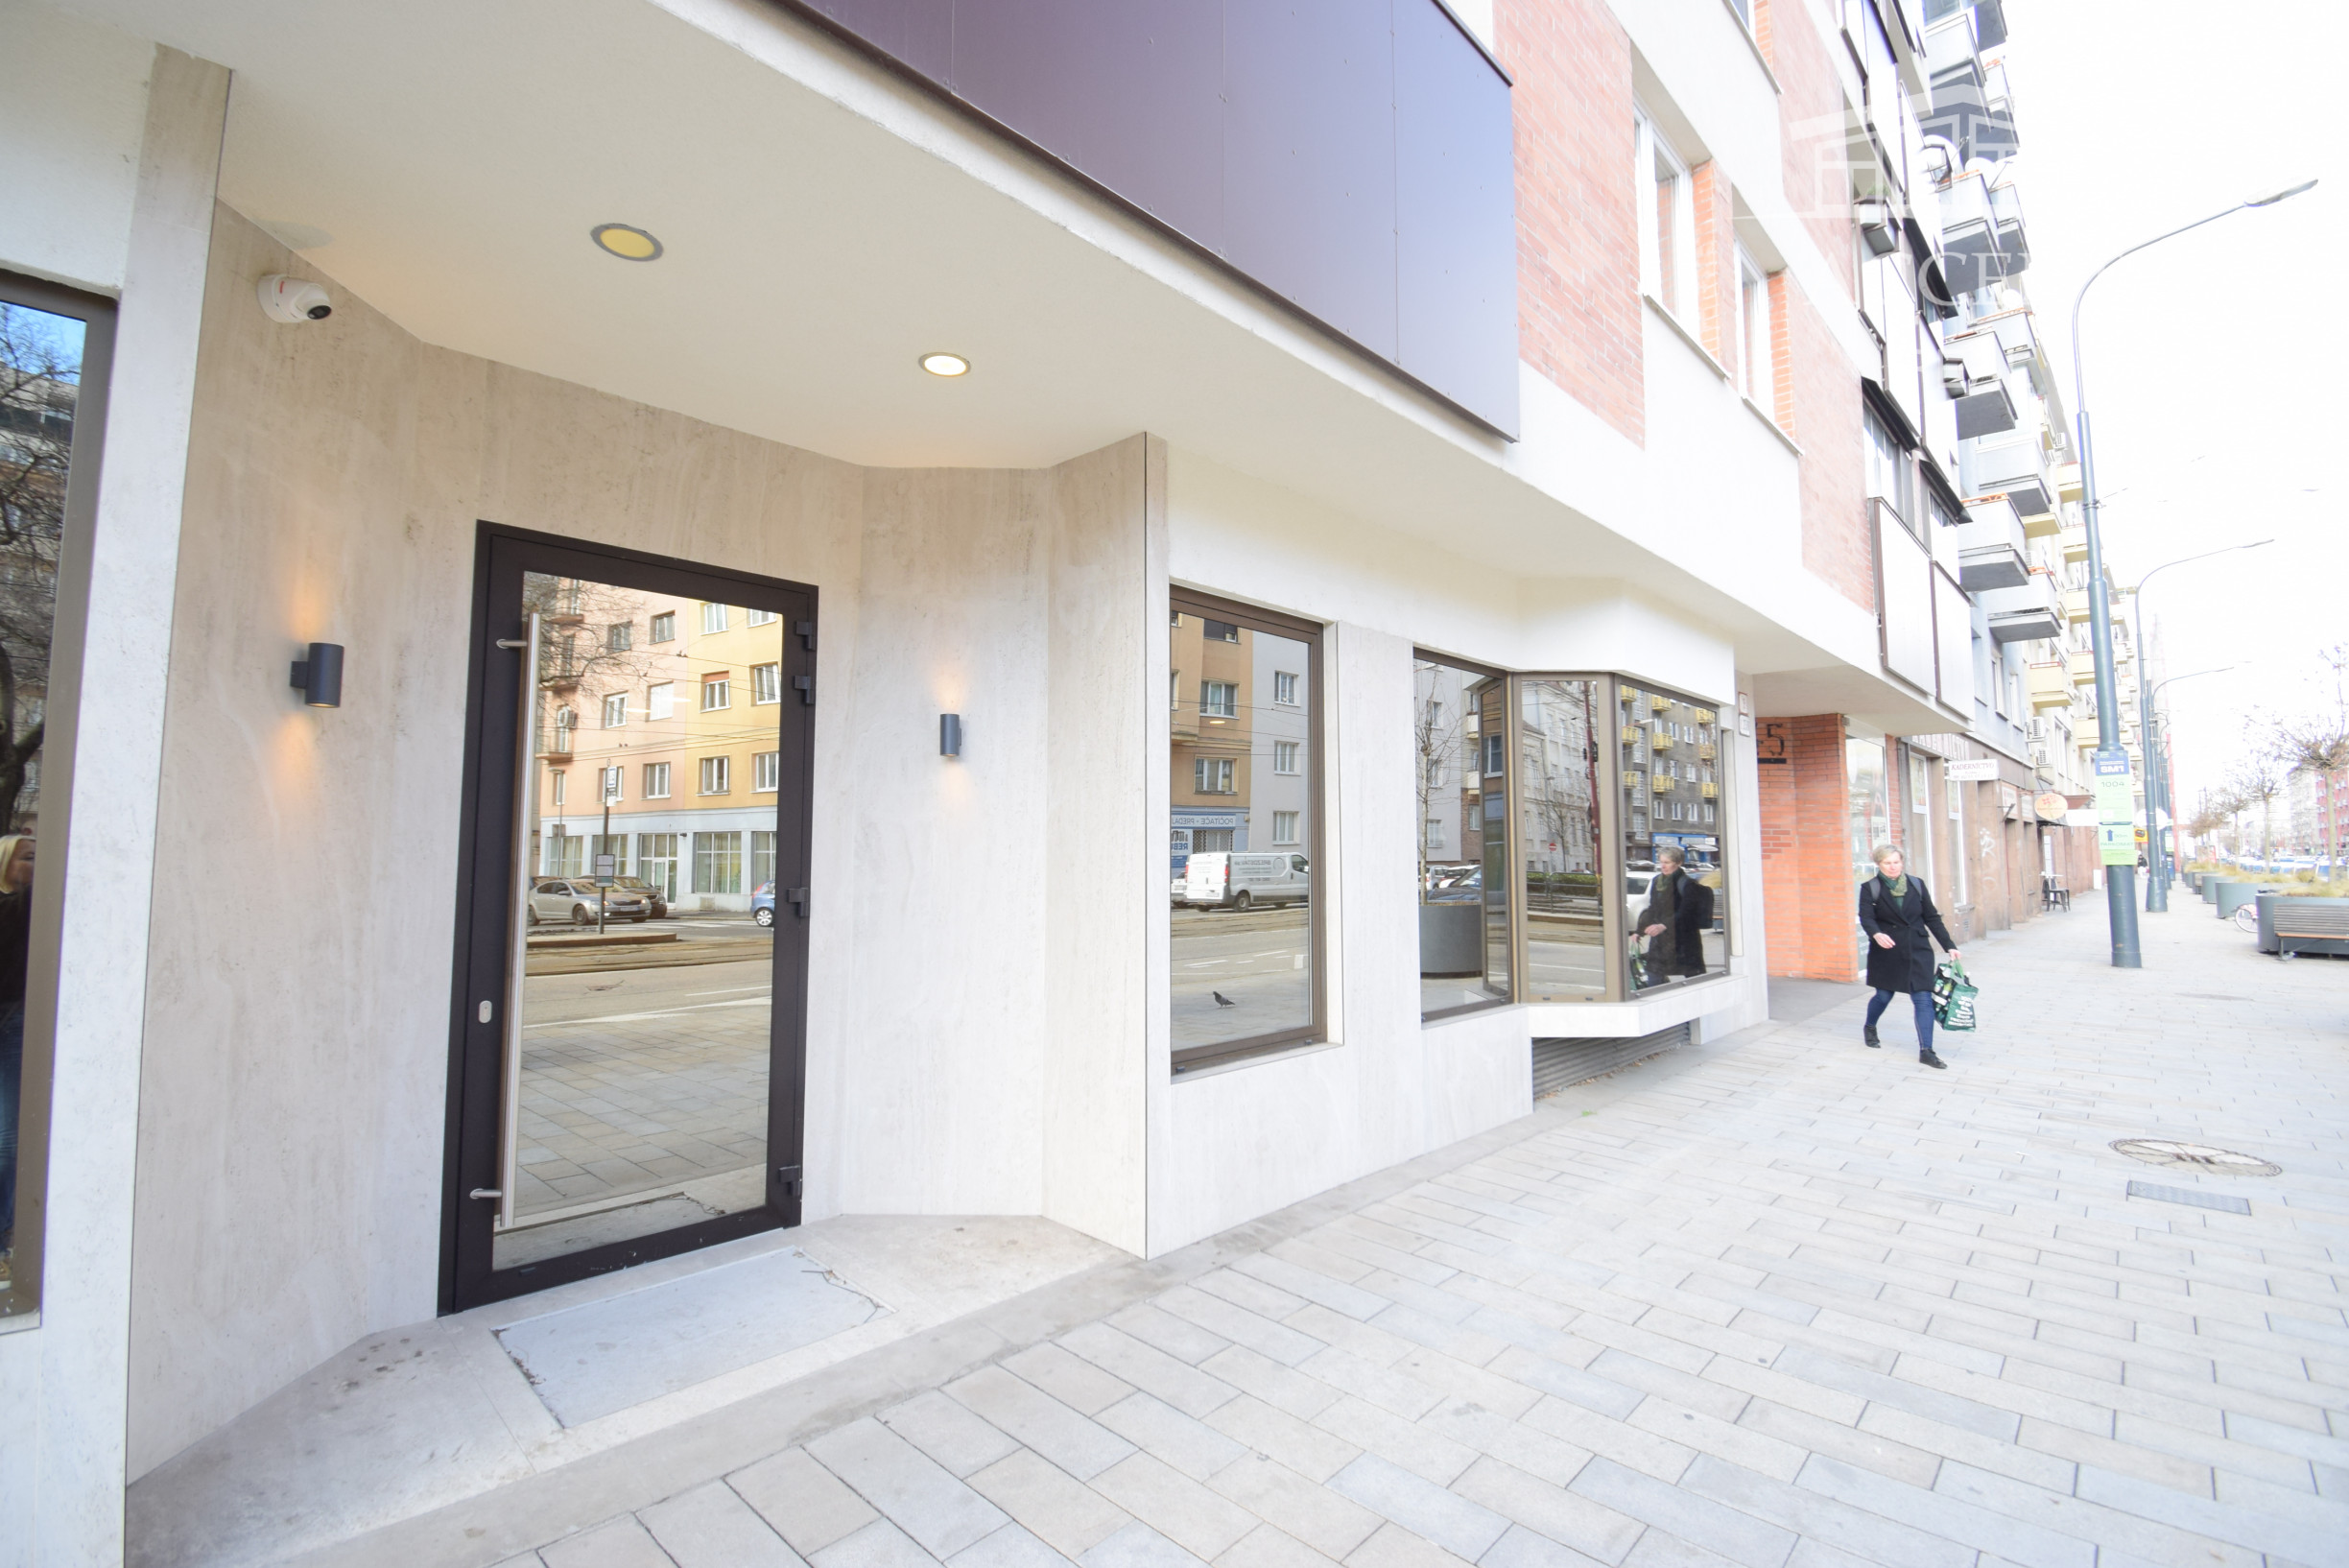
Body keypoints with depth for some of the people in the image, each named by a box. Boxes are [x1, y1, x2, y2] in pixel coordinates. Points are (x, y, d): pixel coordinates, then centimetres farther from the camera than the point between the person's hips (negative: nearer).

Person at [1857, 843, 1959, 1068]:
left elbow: (1932, 917, 8)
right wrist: (1876, 934, -34)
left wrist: (1949, 945, 6)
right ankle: (1869, 1029, 38)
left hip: (1918, 950, 2)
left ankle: (1926, 1051, -2)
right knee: (1884, 995, 11)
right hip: (1887, 951, -2)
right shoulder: (1870, 888, -4)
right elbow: (1866, 917, -13)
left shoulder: (1916, 885, 5)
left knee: (1923, 999, -5)